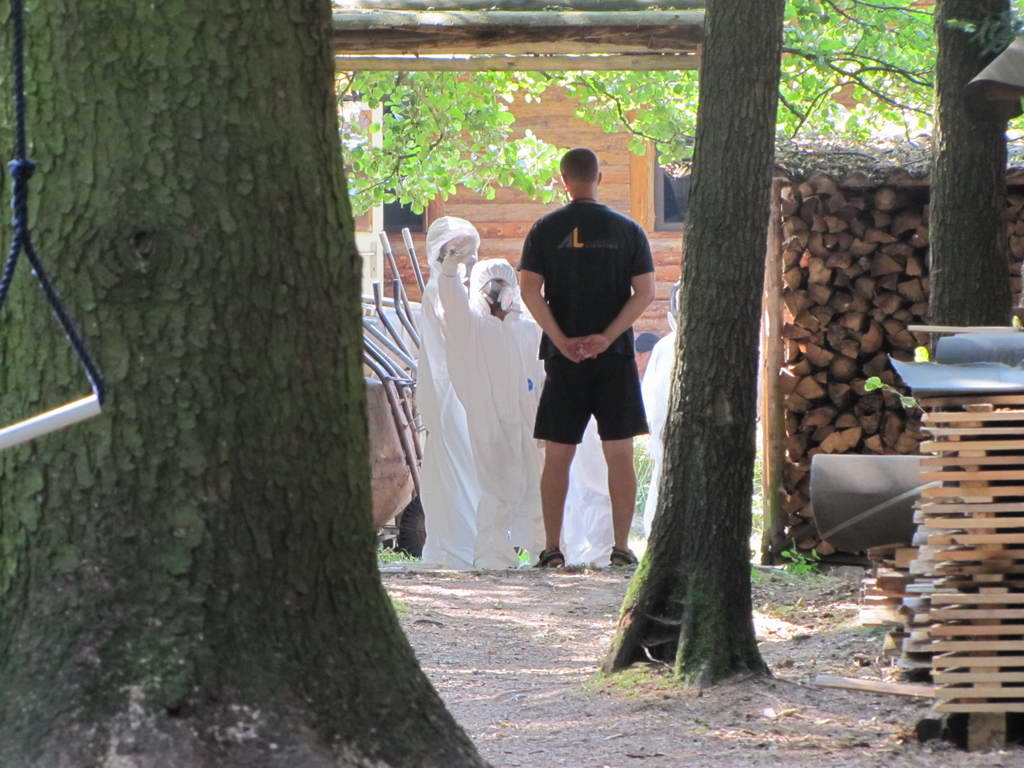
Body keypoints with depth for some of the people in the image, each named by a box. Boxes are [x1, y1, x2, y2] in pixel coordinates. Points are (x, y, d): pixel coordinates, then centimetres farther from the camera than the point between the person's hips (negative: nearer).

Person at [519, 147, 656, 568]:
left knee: (557, 456, 5)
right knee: (620, 454, 4)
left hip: (563, 358, 0)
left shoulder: (545, 230, 1)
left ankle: (552, 548, 3)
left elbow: (530, 291, -8)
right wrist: (607, 338, -10)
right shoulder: (627, 230, 3)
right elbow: (645, 292, -5)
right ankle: (621, 547, 0)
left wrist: (563, 341, -10)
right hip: (616, 359, 0)